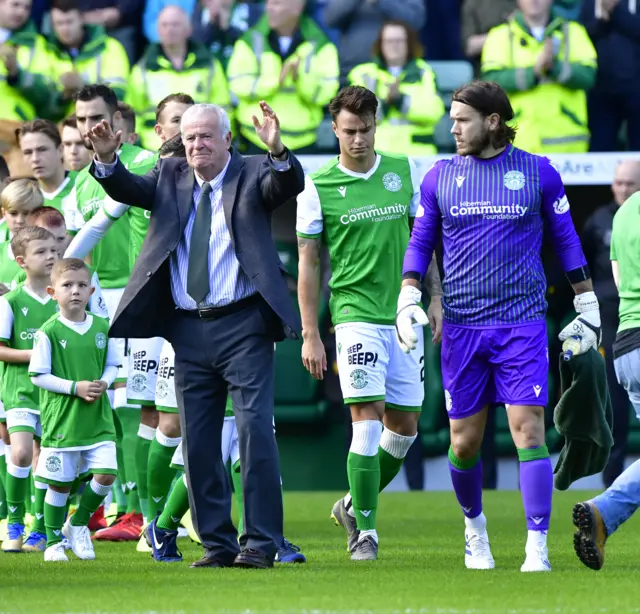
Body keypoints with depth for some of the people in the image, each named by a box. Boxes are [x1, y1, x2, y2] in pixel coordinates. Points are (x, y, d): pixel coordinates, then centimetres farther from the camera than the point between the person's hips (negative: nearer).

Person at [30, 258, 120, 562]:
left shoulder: (101, 327, 3)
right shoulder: (49, 331, -9)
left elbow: (112, 365, 14)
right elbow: (37, 375, -8)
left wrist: (103, 383, -8)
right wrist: (75, 387, -16)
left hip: (98, 419, 3)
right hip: (61, 419, -3)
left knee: (106, 474, -8)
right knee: (59, 483, 4)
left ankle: (79, 524, 17)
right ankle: (54, 542, 21)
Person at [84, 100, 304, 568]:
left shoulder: (253, 174, 1)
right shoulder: (171, 177, 12)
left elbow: (290, 186, -18)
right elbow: (129, 190, -2)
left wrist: (277, 151, -38)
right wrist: (107, 161, -22)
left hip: (242, 324, -5)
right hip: (188, 330, 5)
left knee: (255, 429, -10)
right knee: (197, 441, 6)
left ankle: (261, 542, -6)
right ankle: (217, 544, 14)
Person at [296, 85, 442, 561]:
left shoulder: (403, 171, 7)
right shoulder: (319, 187, -3)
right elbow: (307, 263, 0)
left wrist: (435, 298, 9)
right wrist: (310, 334, -4)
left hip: (404, 316, 4)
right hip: (355, 313, -4)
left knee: (405, 424, 6)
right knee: (368, 418, -13)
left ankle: (355, 505, 26)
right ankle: (364, 530, -6)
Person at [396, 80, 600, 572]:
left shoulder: (538, 173, 2)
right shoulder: (440, 177, 7)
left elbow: (565, 238, 10)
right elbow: (420, 243, 13)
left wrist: (587, 305, 10)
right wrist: (408, 301, 0)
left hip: (523, 323, -2)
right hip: (462, 326, 2)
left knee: (528, 430, -12)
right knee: (464, 441, 5)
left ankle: (538, 547, -10)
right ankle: (474, 524, 31)